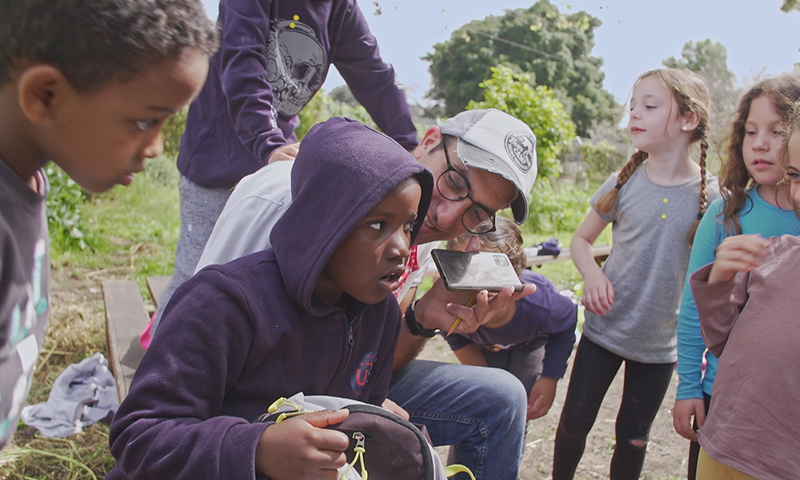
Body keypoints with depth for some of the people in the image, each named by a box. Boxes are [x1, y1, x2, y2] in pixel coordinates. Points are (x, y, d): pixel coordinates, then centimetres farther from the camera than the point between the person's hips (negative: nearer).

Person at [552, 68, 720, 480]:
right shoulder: (623, 183, -6)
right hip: (604, 329, 1)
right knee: (574, 422, 10)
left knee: (633, 438, 14)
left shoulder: (712, 195, -9)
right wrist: (592, 274, -15)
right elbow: (581, 239, 6)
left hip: (660, 342, -1)